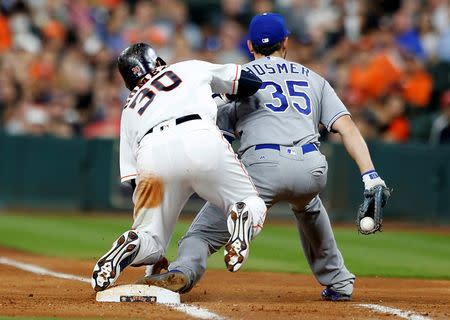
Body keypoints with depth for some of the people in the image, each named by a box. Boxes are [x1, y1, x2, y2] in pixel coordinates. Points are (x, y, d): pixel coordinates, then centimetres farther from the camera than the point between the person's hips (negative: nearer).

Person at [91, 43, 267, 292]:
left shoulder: (130, 110, 35)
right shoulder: (192, 68, 33)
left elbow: (133, 179, 25)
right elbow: (252, 82, 30)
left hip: (151, 157, 2)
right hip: (202, 138, -2)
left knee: (152, 243, 16)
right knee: (254, 206, 18)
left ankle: (133, 244, -19)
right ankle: (243, 216, -18)